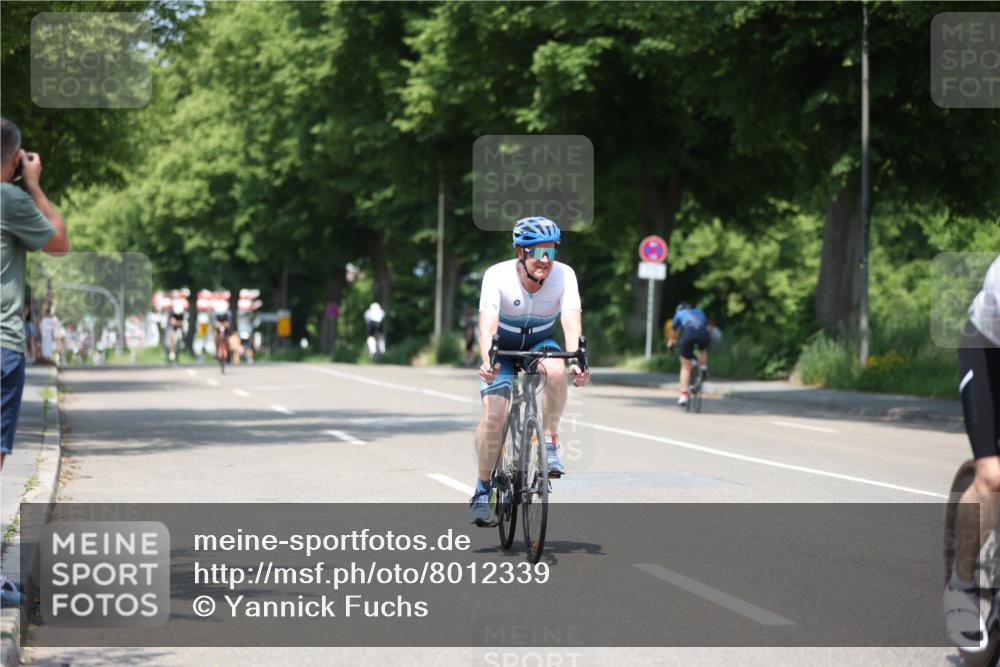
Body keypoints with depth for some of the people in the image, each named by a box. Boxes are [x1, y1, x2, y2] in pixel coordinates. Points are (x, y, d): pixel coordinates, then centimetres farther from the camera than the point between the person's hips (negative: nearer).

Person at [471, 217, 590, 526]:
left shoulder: (564, 275, -22)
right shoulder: (497, 275, -26)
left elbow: (571, 321, -33)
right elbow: (488, 323, -37)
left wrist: (576, 360, -51)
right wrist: (486, 360, -55)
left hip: (540, 344, 1)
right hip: (503, 348, -1)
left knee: (556, 370, -35)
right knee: (493, 415, -18)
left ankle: (549, 441, -16)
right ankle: (483, 488, 0)